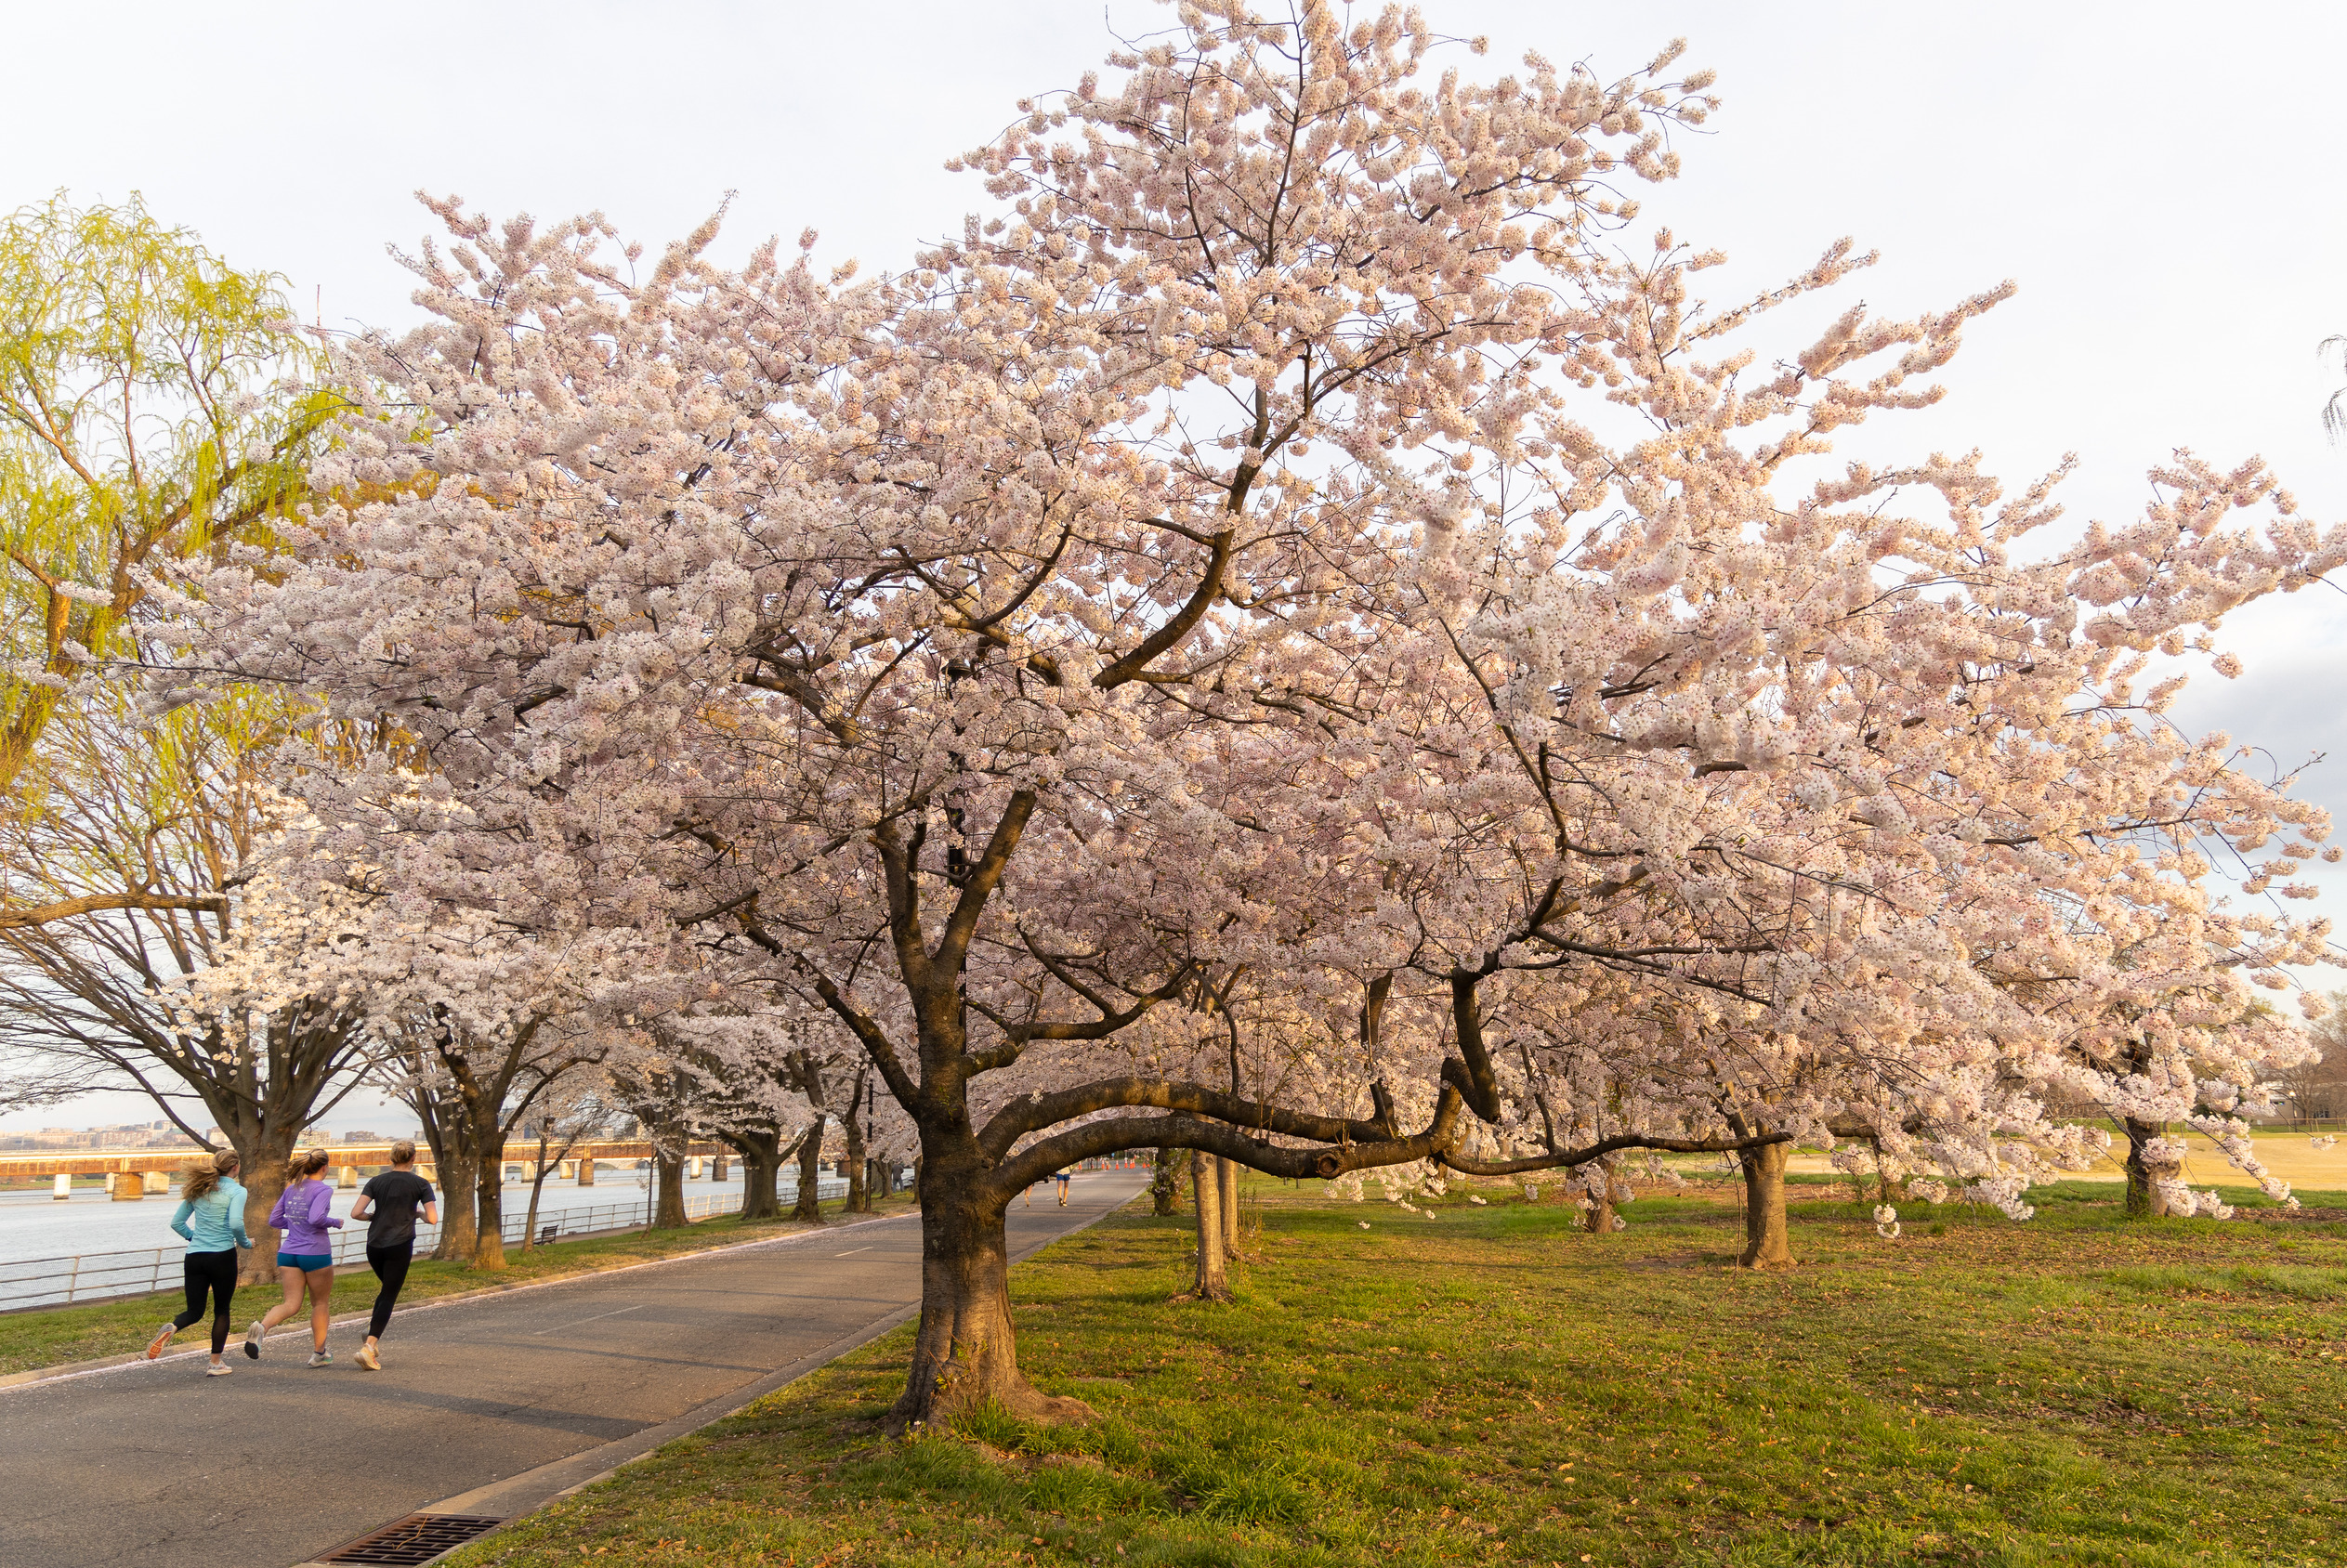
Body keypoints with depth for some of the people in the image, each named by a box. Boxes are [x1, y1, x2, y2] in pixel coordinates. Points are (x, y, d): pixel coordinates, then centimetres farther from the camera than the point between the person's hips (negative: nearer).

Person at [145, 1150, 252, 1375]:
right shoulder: (236, 1190, -8)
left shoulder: (197, 1189, 10)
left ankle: (171, 1328, -22)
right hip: (222, 1256, -5)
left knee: (194, 1310, 12)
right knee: (221, 1309, 10)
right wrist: (245, 1243, -3)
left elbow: (177, 1222, 13)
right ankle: (216, 1363, 13)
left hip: (194, 1257, 5)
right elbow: (236, 1223, -20)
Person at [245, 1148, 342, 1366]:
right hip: (316, 1253, -5)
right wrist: (334, 1222, -7)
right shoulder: (323, 1190, -11)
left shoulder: (291, 1188, 9)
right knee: (320, 1303, 12)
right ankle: (319, 1353, 21)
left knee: (291, 1304, 3)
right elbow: (315, 1218, -25)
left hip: (289, 1252, 5)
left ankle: (261, 1327, -27)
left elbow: (274, 1219, 12)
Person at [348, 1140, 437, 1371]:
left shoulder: (376, 1182, 5)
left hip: (374, 1246, 4)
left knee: (388, 1288, 27)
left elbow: (356, 1213, -5)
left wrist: (375, 1216, 14)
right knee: (389, 1296, -1)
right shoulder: (420, 1184, -3)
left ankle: (373, 1325, 12)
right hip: (400, 1247, -4)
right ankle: (368, 1348, -12)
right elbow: (433, 1219, -7)